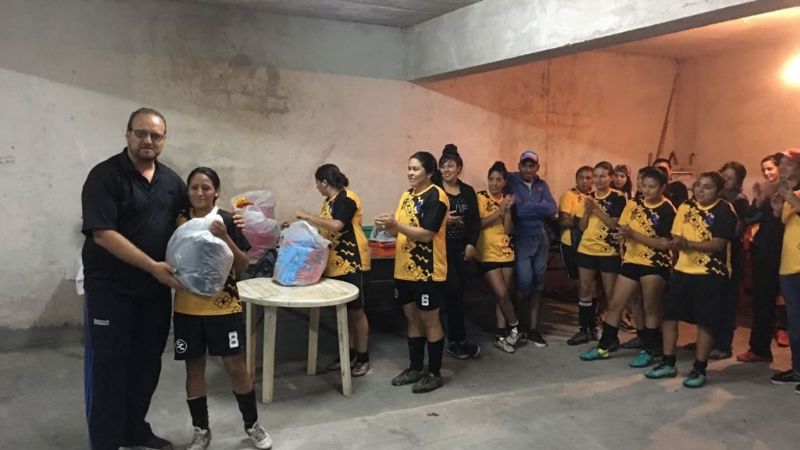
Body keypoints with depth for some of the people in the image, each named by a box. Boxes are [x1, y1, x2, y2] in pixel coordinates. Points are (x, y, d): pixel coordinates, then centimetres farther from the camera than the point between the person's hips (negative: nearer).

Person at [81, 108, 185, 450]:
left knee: (147, 363, 15)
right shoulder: (105, 176, -12)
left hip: (156, 289, 6)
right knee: (107, 367, 3)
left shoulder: (172, 181, 7)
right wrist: (152, 266, -24)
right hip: (110, 288, -6)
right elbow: (102, 233, -19)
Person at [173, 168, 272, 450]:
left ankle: (252, 425, 22)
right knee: (194, 368, 10)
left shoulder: (227, 220, -6)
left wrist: (225, 238, -20)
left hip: (223, 306, -2)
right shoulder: (180, 221, 1)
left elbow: (243, 266, -7)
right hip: (187, 307, 2)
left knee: (236, 366, 3)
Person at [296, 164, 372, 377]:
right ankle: (349, 353, 24)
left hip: (350, 263, -9)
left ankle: (363, 357, 12)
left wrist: (307, 216, -22)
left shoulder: (347, 199, -15)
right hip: (334, 263, 9)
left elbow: (336, 226, -29)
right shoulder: (329, 201, 13)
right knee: (342, 310, 14)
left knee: (355, 310, 1)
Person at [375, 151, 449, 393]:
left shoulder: (436, 196, -13)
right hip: (405, 269, 8)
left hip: (428, 271, -8)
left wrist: (396, 224, -24)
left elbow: (427, 234, -20)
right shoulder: (407, 195, 12)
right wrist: (388, 226, -7)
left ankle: (434, 373, 13)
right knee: (412, 319, 15)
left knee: (430, 321, 2)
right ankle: (415, 367, 26)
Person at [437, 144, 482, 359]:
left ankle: (455, 340, 15)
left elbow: (475, 221, 9)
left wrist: (471, 244, -1)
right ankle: (459, 340, 3)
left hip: (462, 248, 4)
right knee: (452, 290, -8)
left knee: (458, 292, 6)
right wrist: (442, 219, -20)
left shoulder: (468, 191, 10)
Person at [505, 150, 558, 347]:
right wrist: (540, 208, -10)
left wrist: (528, 206, -12)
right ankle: (523, 324, 16)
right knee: (524, 282, -5)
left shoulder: (542, 184, 10)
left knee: (538, 283, 6)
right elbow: (517, 210, -18)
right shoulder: (511, 181, -4)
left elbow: (552, 209, -5)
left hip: (541, 239, 5)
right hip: (521, 240, -5)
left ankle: (533, 328, 12)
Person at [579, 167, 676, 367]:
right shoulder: (633, 203, 4)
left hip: (656, 264, -5)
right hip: (631, 261, 5)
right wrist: (624, 234, -10)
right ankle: (605, 345, 17)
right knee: (614, 304, 6)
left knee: (650, 308, 3)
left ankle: (648, 350, 17)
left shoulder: (668, 210, -11)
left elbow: (665, 244, -18)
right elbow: (622, 229, 11)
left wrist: (634, 235, -23)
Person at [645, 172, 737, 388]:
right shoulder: (685, 207, 8)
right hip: (683, 270, 5)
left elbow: (718, 244, -17)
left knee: (705, 322, 1)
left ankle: (699, 370, 13)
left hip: (712, 274, -5)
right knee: (669, 316, 5)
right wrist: (675, 244, -15)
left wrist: (687, 244, -28)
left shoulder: (725, 211, -8)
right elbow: (676, 238, 8)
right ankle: (668, 363, 18)